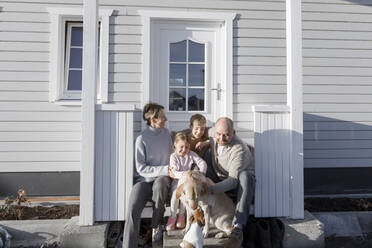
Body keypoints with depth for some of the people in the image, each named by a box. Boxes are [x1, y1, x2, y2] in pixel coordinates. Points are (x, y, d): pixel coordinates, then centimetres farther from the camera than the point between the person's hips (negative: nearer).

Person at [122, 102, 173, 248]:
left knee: (159, 183, -34)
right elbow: (141, 169, -8)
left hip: (162, 177, 2)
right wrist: (165, 169, -15)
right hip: (144, 179, -2)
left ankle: (156, 226, -11)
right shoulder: (142, 139, -7)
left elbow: (172, 157, 16)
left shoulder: (166, 133, 8)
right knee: (132, 209, -26)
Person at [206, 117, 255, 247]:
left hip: (239, 182, -5)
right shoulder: (212, 133, -12)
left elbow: (234, 179, -36)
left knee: (245, 175, -40)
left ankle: (237, 228, -48)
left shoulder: (239, 149, -29)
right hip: (219, 178, 6)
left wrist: (211, 189, -49)